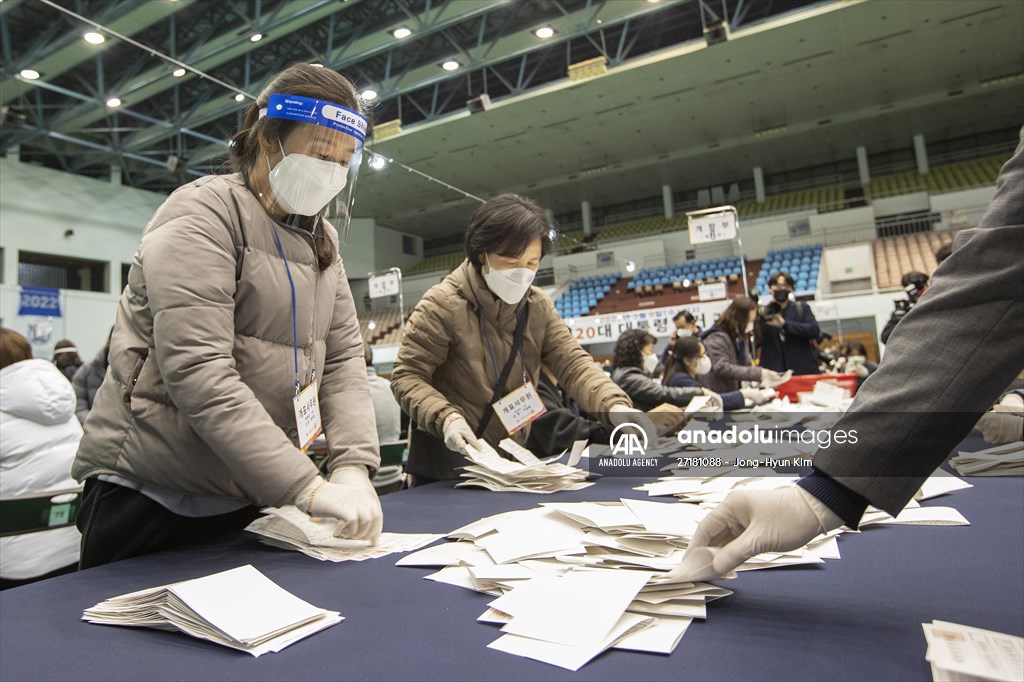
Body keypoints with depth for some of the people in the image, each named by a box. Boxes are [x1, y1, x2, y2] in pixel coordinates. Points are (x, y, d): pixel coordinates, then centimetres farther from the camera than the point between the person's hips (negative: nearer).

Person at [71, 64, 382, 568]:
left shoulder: (320, 238, 8)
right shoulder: (203, 213, -13)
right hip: (152, 495, -6)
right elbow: (196, 373, -25)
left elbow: (343, 357, 1)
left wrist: (353, 466, -14)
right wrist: (307, 487, -29)